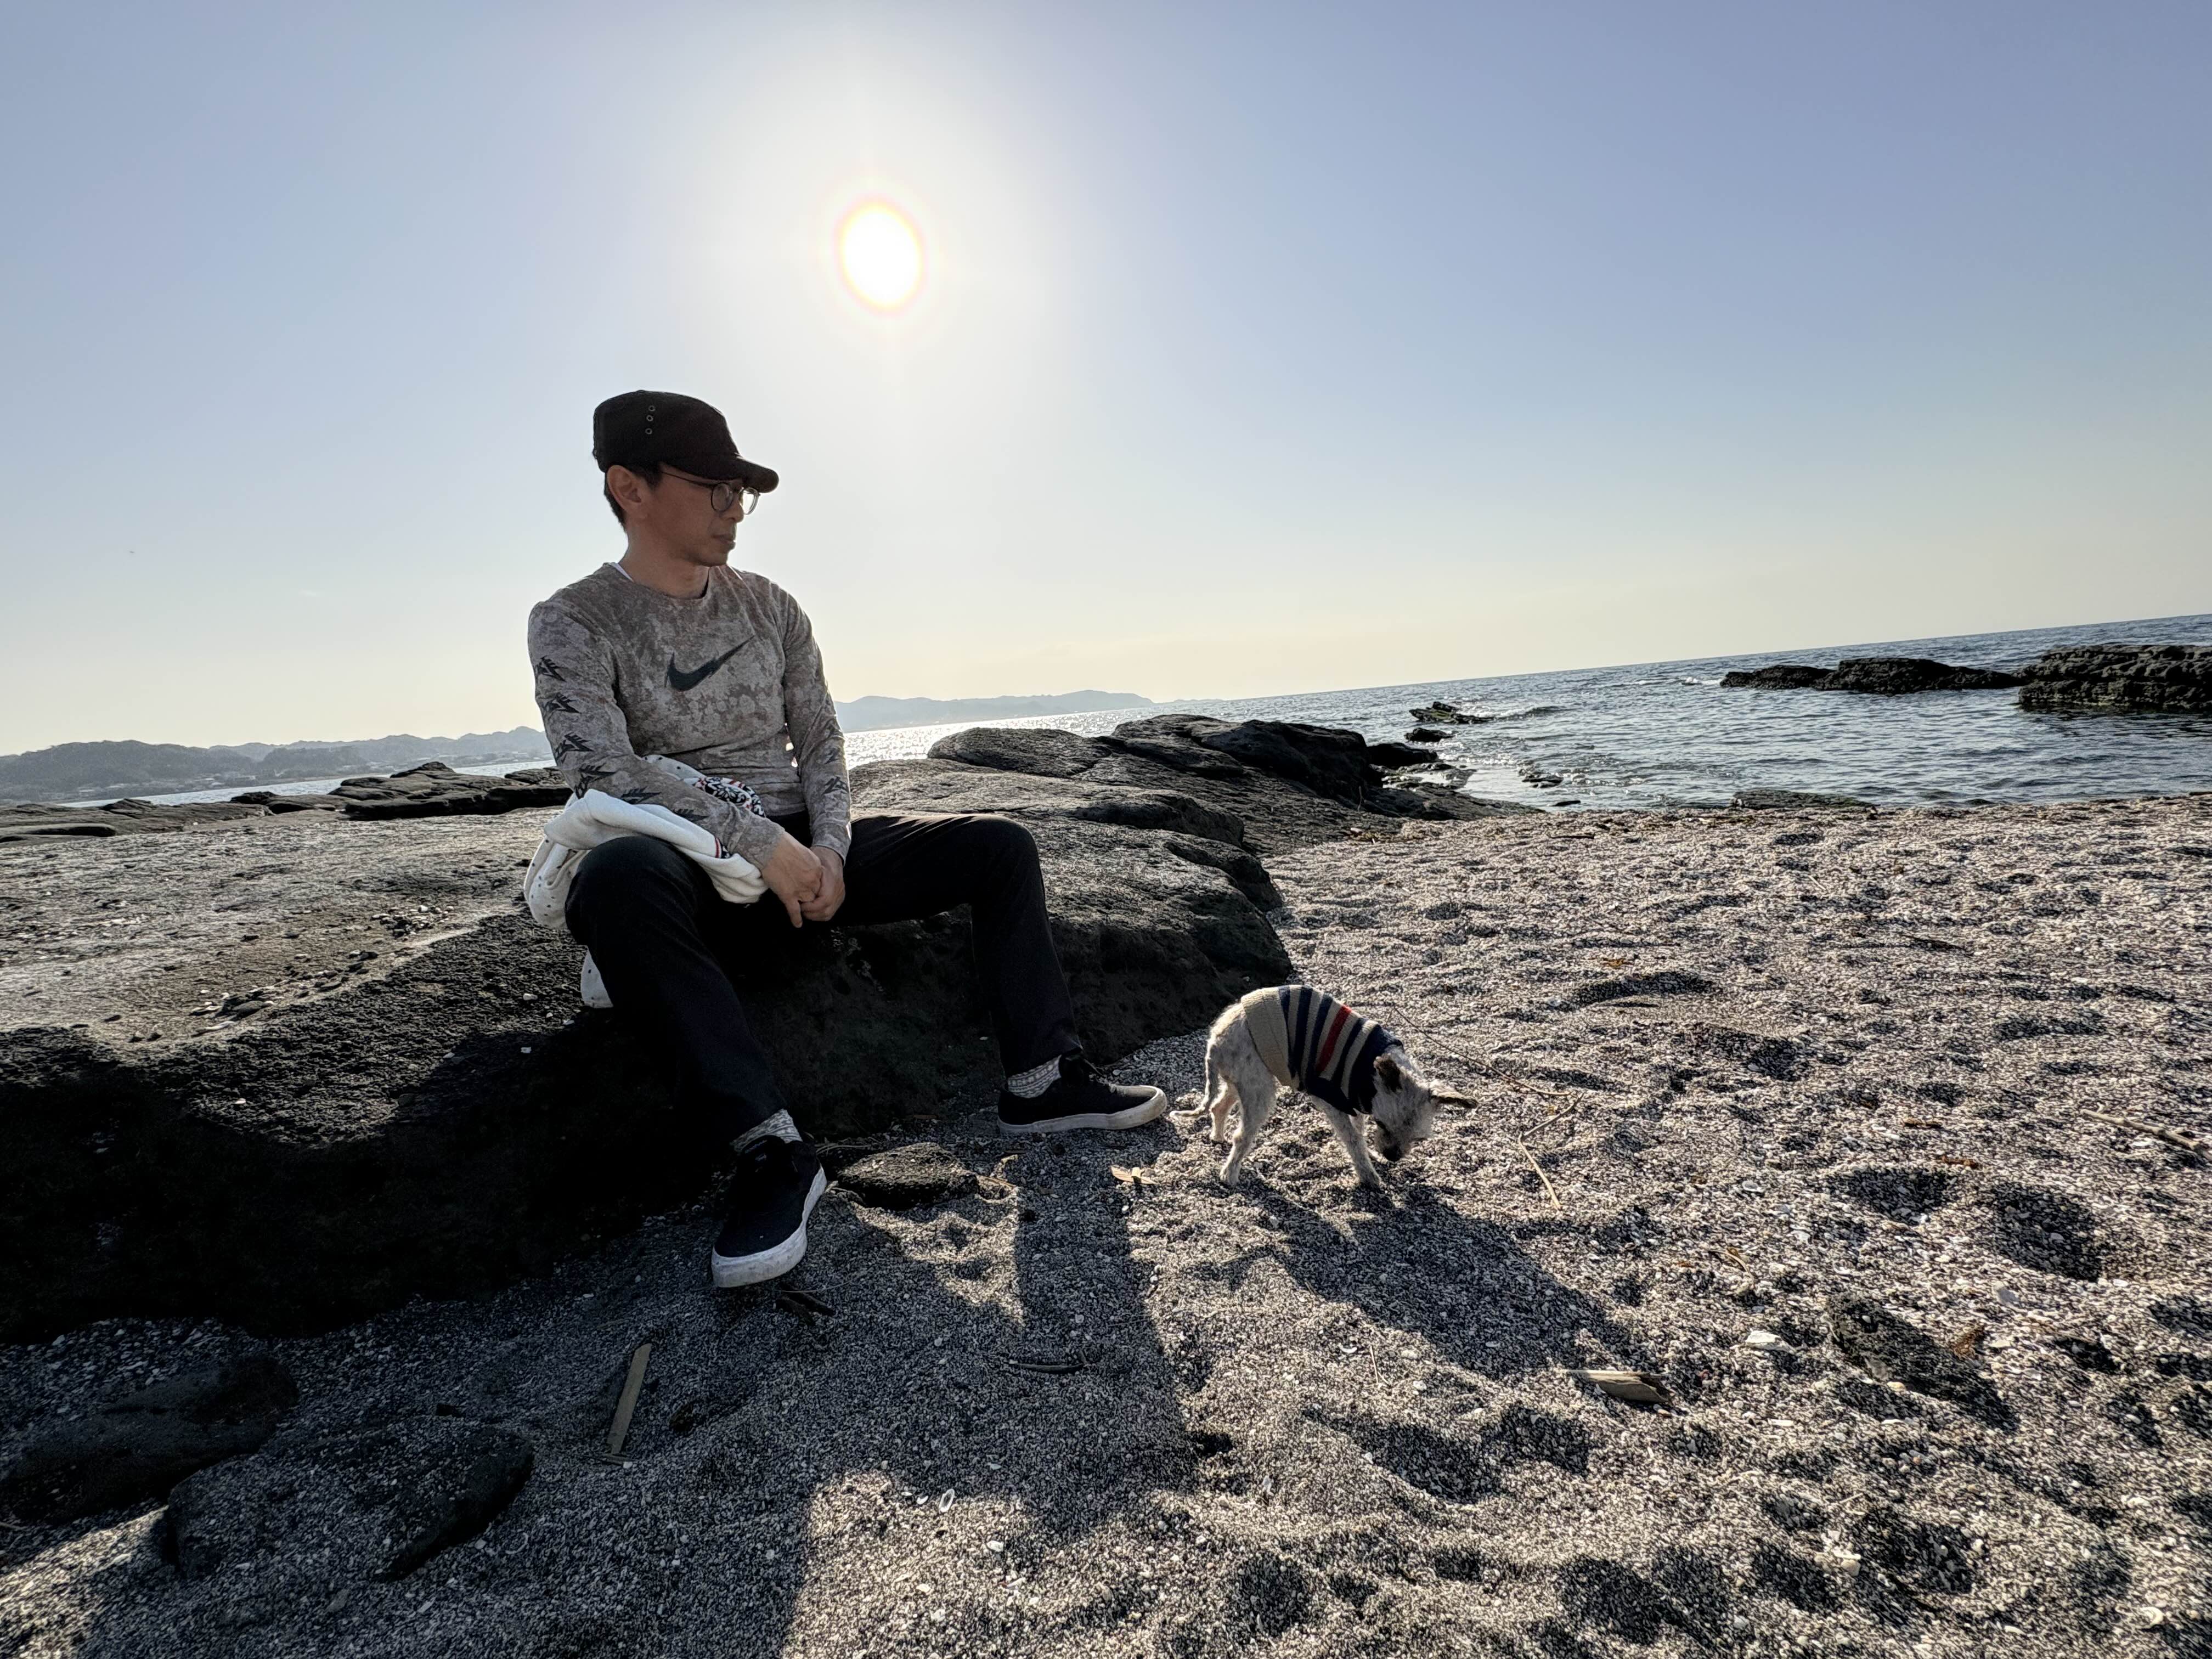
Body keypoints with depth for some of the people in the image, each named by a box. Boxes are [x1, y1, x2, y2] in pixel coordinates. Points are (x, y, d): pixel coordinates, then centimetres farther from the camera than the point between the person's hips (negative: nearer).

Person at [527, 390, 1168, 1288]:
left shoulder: (770, 607, 10)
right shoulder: (574, 624, -5)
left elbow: (821, 742, 8)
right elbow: (607, 773, -18)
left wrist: (829, 848, -10)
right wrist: (763, 845, -24)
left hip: (805, 850, 5)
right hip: (693, 872, -5)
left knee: (999, 846, -8)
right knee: (615, 876, -40)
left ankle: (1040, 1080, -7)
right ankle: (771, 1147, -35)